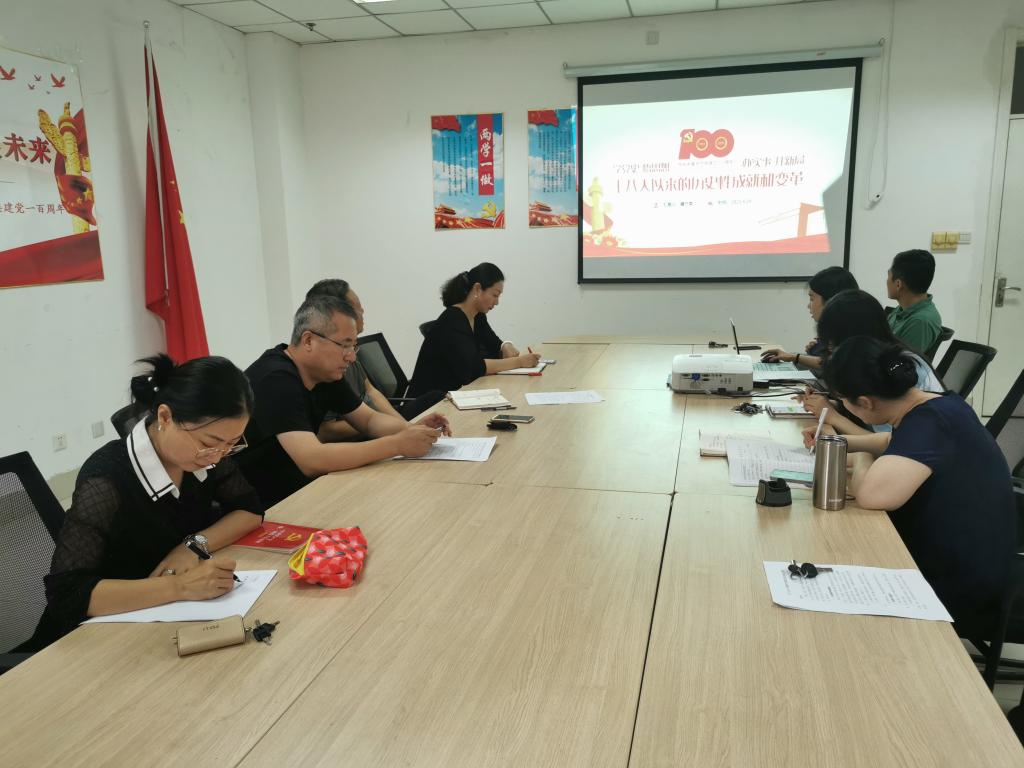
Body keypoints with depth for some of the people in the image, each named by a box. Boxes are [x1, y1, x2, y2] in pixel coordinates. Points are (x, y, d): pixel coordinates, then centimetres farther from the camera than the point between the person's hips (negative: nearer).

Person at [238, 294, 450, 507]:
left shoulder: (326, 372, 2)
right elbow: (312, 461, -33)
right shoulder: (276, 380, -24)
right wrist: (397, 444, -30)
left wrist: (410, 429, -12)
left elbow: (369, 420, 9)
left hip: (299, 489, 8)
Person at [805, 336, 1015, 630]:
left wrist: (861, 460, -21)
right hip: (957, 568, 8)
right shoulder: (935, 407, -1)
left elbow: (872, 494, -43)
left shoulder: (930, 422, -29)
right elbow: (903, 445, 22)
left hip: (954, 593, -8)